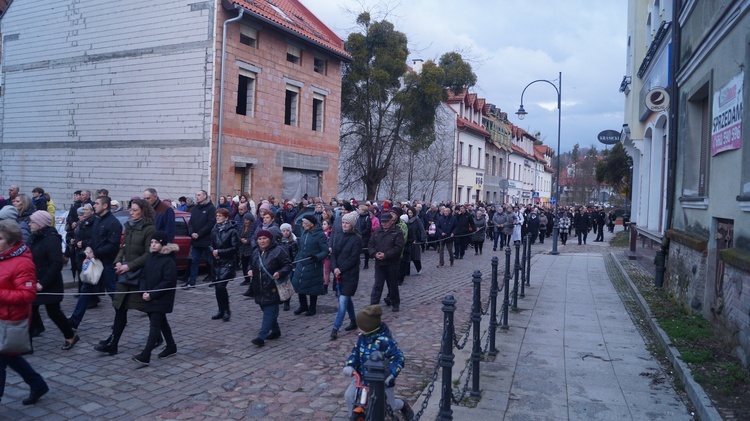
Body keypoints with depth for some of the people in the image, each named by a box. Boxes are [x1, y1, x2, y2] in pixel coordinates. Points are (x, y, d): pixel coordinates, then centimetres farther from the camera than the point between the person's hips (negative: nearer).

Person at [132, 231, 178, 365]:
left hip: (162, 299, -8)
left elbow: (168, 281, -19)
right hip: (149, 297, 8)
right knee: (162, 322, 17)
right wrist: (144, 291, -7)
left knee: (154, 325, -7)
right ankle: (171, 346, 32)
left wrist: (152, 294, -19)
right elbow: (144, 276, 9)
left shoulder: (169, 260, -15)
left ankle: (145, 356, -9)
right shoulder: (150, 257, 7)